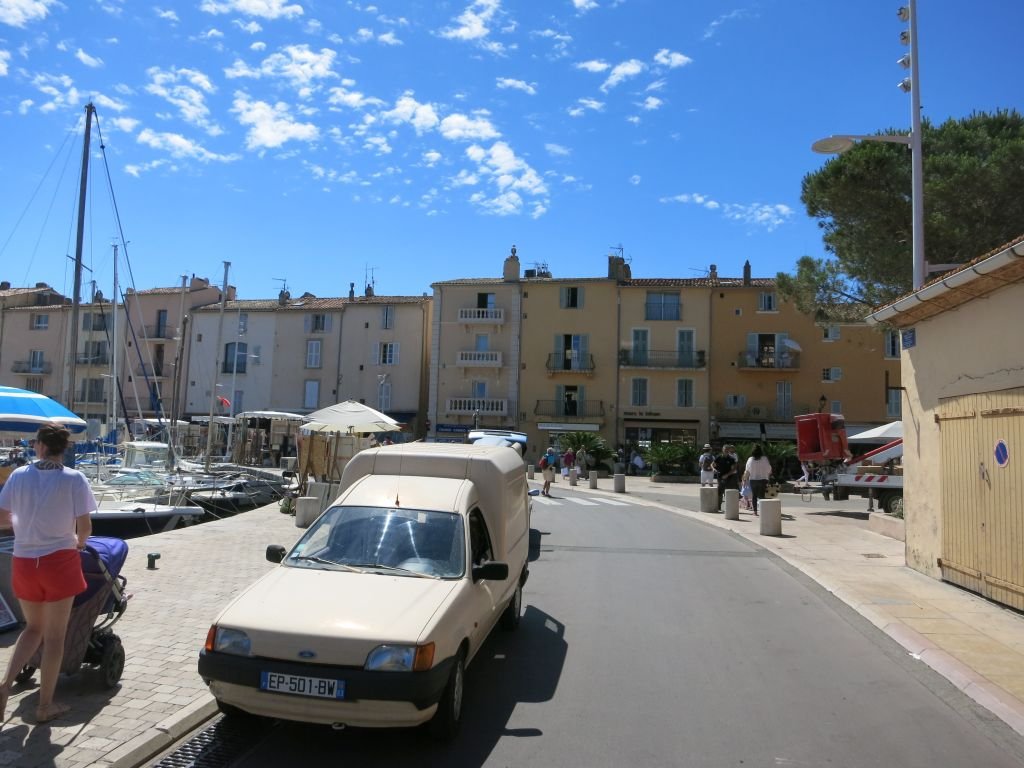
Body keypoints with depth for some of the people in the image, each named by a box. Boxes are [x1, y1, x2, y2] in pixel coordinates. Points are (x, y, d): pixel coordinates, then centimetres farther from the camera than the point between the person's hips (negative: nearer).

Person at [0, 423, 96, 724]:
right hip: (59, 561, -3)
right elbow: (84, 527, -11)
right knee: (54, 635, 9)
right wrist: (78, 542, 10)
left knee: (33, 628, 24)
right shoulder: (74, 479, -11)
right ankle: (45, 706, 17)